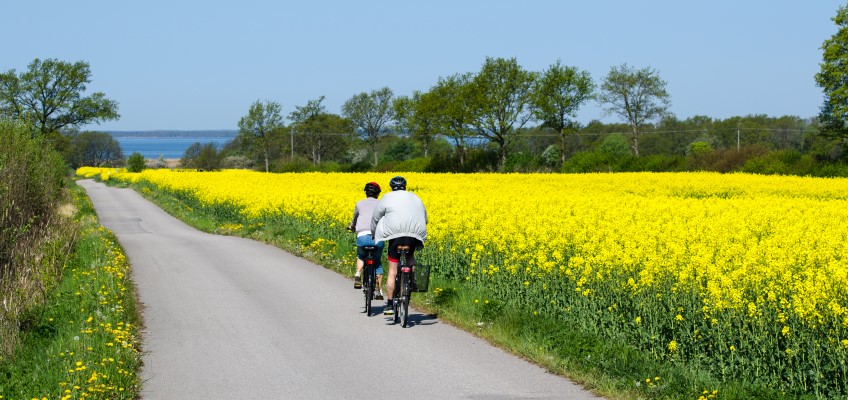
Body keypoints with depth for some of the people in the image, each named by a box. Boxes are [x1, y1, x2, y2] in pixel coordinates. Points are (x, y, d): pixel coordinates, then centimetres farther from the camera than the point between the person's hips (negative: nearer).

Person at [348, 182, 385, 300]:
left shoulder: (360, 203, 21)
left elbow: (354, 220, 37)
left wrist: (352, 227, 59)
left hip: (363, 236, 0)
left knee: (361, 257, 30)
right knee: (377, 262, 24)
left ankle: (358, 274, 2)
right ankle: (379, 291, 20)